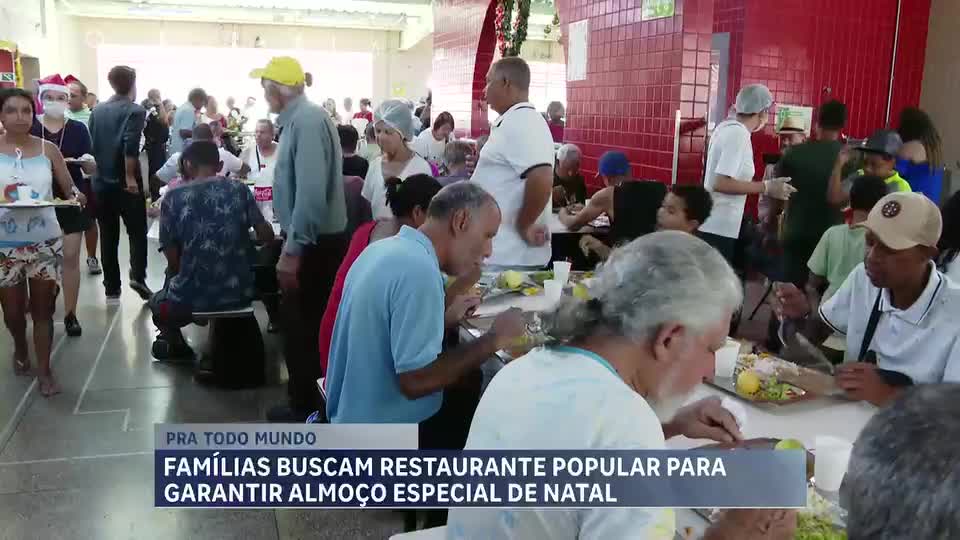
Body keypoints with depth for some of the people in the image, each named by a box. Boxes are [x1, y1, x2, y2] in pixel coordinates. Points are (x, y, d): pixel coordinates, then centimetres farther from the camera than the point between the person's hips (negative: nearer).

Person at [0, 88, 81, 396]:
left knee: (43, 309, 6)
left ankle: (44, 370, 19)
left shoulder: (48, 149, 0)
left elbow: (69, 189, 4)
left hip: (45, 242, 0)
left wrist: (74, 197, -17)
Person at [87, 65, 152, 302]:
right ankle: (138, 276, -12)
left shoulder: (97, 111, 10)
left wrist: (101, 168, 18)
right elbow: (130, 146, -20)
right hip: (124, 181, -5)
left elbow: (91, 144, 10)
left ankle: (112, 288, 11)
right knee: (137, 231, 6)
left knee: (108, 235, 9)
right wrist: (130, 176, -16)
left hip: (101, 181, 5)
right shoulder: (135, 110, -8)